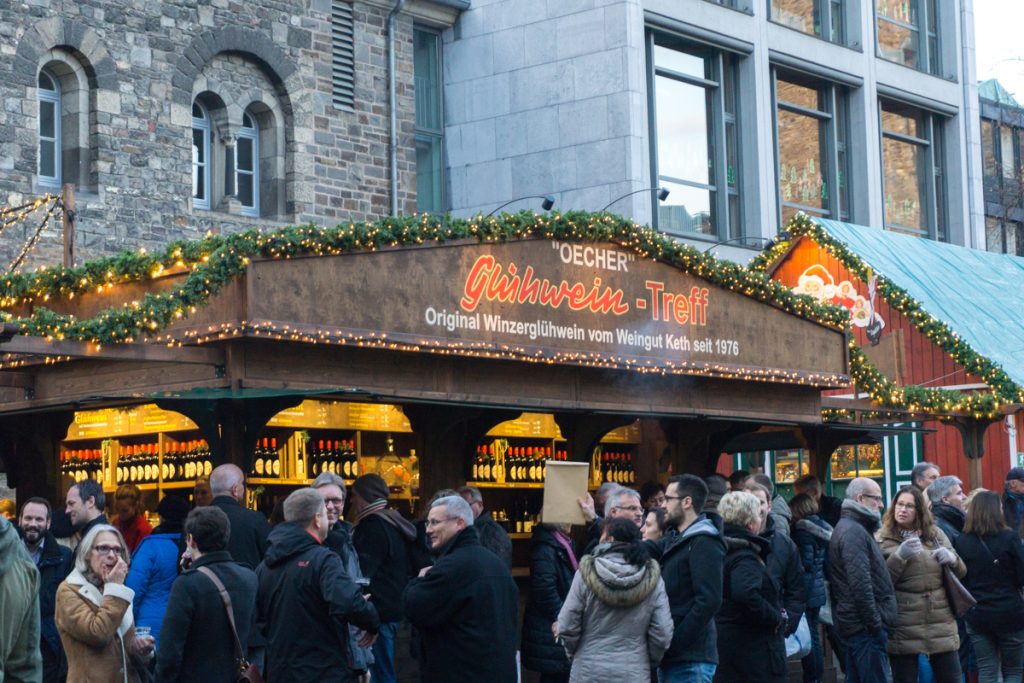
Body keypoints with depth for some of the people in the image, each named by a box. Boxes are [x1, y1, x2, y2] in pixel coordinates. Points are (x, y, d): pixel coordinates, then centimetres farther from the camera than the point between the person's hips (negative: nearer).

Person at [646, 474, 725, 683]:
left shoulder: (704, 544, -11)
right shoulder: (676, 540, 18)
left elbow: (709, 600, -19)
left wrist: (673, 642, -19)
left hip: (690, 660, -10)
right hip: (671, 658, 10)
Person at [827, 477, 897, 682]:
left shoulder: (850, 528, 19)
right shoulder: (854, 532, -14)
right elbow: (860, 585, -22)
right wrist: (876, 626, -18)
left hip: (855, 624, 11)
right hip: (865, 626, -11)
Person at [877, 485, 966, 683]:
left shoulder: (935, 534, 11)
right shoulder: (883, 539, -1)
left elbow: (961, 572, 16)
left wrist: (952, 559, -6)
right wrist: (900, 556, -23)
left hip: (941, 624, 4)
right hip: (903, 628, -3)